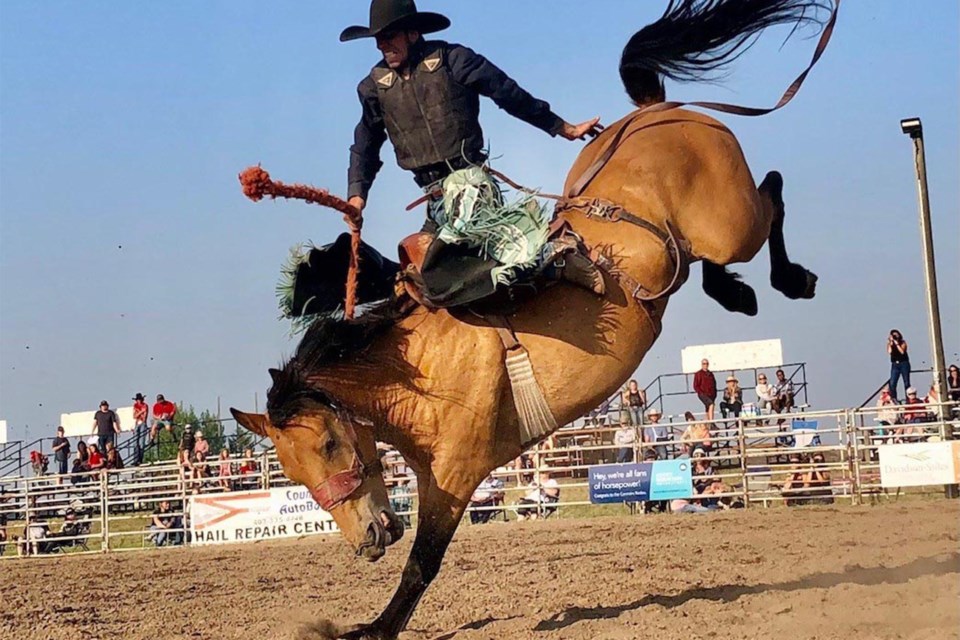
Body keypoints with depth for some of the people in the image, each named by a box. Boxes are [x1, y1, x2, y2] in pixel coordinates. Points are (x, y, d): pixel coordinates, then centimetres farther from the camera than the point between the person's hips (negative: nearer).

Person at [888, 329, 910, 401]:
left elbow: (902, 351, -12)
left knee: (906, 383, 1)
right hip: (895, 365, 2)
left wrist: (896, 343, -12)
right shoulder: (890, 344, 9)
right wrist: (890, 343, -10)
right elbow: (889, 351, -9)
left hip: (904, 364, -2)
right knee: (892, 384, -11)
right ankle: (893, 401, -8)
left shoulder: (902, 342, 4)